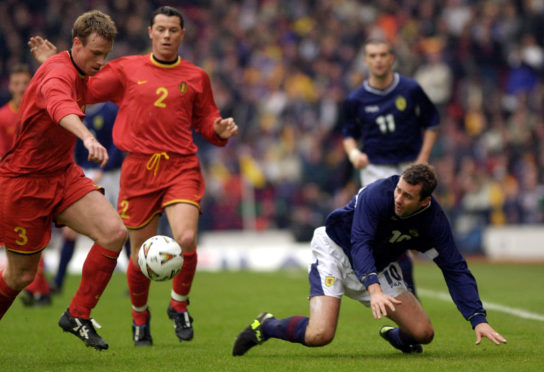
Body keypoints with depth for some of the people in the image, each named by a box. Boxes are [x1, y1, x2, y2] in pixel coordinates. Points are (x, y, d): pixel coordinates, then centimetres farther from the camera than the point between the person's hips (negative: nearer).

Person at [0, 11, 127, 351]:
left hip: (62, 174, 8)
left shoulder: (78, 73, 6)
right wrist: (88, 138, -67)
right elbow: (59, 106, -49)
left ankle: (78, 315, -4)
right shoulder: (58, 73, -24)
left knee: (114, 232, -15)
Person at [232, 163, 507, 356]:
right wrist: (374, 290, -53)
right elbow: (360, 244, -37)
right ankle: (266, 326, 3)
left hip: (378, 266, 5)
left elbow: (456, 270, -15)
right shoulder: (377, 194, -31)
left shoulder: (433, 221, -18)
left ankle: (394, 335, 31)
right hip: (335, 250, -5)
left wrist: (478, 320, -25)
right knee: (319, 335, -26)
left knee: (423, 333, -6)